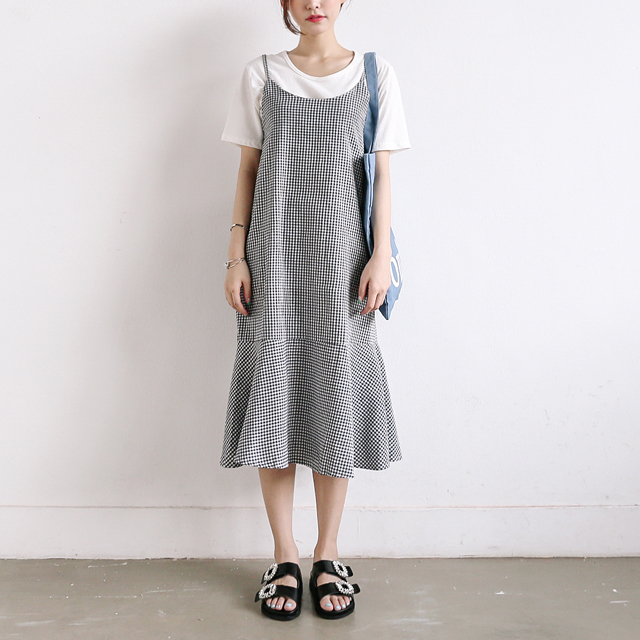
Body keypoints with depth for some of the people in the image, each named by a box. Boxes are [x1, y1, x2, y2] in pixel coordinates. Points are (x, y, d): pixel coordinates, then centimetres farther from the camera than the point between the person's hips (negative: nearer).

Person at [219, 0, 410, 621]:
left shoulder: (375, 74, 10)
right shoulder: (260, 74, 11)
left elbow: (382, 173, 6)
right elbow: (247, 170, 9)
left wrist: (381, 256, -3)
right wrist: (236, 258, 1)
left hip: (340, 254, 0)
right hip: (273, 256, 1)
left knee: (336, 396, 0)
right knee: (272, 394, -1)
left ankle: (327, 556, 15)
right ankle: (285, 557, 12)